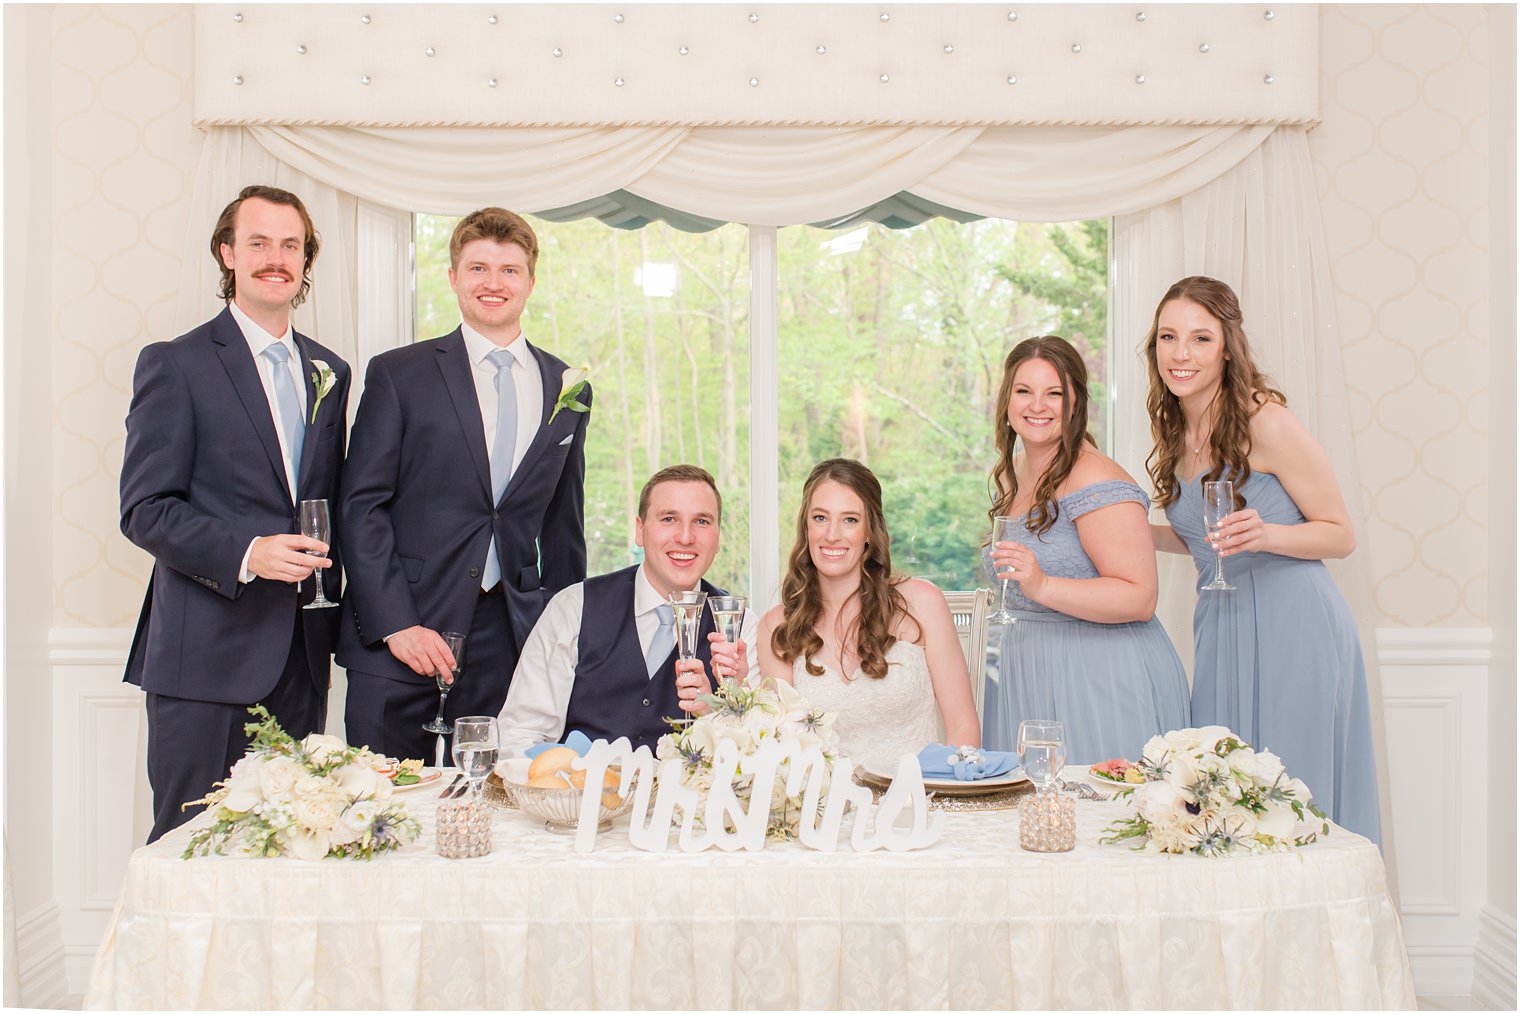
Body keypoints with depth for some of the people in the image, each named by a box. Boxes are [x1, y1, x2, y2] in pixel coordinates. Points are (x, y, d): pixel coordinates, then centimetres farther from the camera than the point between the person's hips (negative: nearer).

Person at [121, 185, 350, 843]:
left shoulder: (329, 373, 15)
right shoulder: (174, 365, -1)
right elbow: (145, 510, -6)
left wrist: (331, 613, 10)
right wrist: (244, 553, -21)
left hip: (301, 652, 5)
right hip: (206, 653, -5)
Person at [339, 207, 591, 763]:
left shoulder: (567, 391, 12)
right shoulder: (398, 374, 2)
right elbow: (362, 506, -2)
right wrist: (395, 624, -11)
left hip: (511, 635, 3)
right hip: (400, 632, -2)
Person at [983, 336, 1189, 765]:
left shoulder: (1096, 481, -15)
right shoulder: (1009, 475, 12)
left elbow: (1140, 599, -23)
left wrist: (1041, 586, -30)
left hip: (1101, 680, -8)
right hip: (1028, 676, 8)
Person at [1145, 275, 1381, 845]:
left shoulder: (1264, 422, -12)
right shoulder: (1177, 434, 9)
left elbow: (1341, 536, -7)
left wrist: (1264, 534, -24)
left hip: (1294, 628, -7)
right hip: (1222, 627, 7)